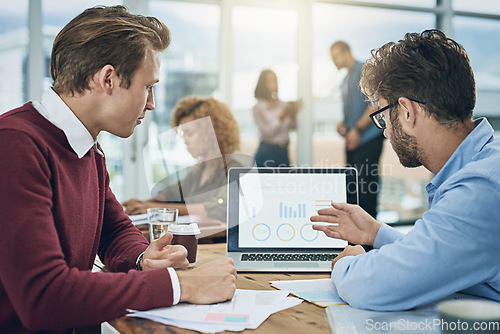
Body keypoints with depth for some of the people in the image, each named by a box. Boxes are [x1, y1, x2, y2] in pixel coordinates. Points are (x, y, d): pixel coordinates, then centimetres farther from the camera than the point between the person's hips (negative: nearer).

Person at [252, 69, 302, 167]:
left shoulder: (283, 105, 7)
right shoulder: (258, 108, -2)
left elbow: (293, 127, 6)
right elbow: (266, 132, -9)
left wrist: (293, 114, -13)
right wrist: (281, 117, -17)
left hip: (283, 151, 4)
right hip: (267, 152, -4)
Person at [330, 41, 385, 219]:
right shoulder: (346, 79, 21)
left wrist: (357, 129, -16)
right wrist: (344, 124, 10)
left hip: (368, 138, -9)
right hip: (353, 139, 9)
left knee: (365, 183, -11)